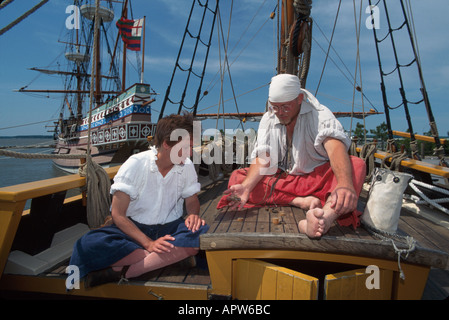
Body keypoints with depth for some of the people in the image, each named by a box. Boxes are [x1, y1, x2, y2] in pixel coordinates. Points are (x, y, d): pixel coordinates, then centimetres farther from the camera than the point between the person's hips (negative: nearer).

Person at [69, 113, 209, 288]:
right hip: (134, 229, -2)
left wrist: (193, 214, -13)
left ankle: (121, 271, -27)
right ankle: (169, 258, -26)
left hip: (170, 229, 3)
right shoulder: (135, 164, -14)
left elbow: (191, 199, 12)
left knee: (201, 233, -32)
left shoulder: (187, 166, -5)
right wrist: (149, 244, -26)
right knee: (90, 244, -30)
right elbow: (118, 214, -14)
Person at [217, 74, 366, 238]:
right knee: (237, 177, -16)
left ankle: (326, 216, -61)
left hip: (317, 178, -3)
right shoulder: (268, 119, 1)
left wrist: (345, 184, -50)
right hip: (282, 180, 3)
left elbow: (335, 146, -30)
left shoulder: (320, 115, -11)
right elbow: (262, 159, -8)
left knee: (357, 165, -30)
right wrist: (246, 187, -28)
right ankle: (302, 202, -28)